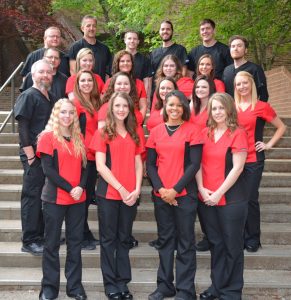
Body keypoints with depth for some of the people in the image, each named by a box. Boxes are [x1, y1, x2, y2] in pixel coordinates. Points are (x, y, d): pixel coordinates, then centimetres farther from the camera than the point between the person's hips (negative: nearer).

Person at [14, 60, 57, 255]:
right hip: (34, 155, -7)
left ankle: (42, 235, 24)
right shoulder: (28, 96, -5)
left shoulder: (52, 99, 16)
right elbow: (22, 127, -12)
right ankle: (29, 241, 5)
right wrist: (30, 154, -17)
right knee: (32, 195, -3)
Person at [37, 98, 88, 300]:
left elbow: (84, 166, 8)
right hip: (55, 198, -4)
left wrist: (81, 187, -10)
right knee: (52, 243, 6)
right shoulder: (48, 136, -5)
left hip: (78, 199, 4)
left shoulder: (78, 137, 10)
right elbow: (48, 169, -12)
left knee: (75, 242, 9)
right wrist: (69, 188, -15)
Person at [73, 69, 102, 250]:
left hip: (94, 155, 7)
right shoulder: (76, 103, -8)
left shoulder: (96, 103, 13)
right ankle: (82, 237, 12)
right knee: (82, 196, 0)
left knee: (89, 194, 13)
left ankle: (87, 235, 25)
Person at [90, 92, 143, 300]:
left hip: (131, 195, 4)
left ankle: (123, 282, 19)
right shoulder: (103, 133, -1)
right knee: (109, 239, 5)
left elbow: (138, 164, 9)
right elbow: (100, 166, -8)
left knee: (124, 239, 10)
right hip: (109, 193, -4)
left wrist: (136, 189, -6)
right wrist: (121, 189, -13)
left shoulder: (134, 134, 12)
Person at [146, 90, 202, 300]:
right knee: (165, 240, 12)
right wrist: (160, 189, -8)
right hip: (160, 195, 3)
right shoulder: (156, 131, 8)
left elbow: (194, 164, -7)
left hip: (185, 194, -3)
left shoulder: (192, 130, -1)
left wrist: (175, 189, -13)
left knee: (185, 243, 3)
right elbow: (150, 164, 6)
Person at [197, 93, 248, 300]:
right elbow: (198, 163, 7)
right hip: (207, 200, 5)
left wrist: (219, 193, -15)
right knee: (215, 244, 15)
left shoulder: (238, 134, -7)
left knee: (232, 246, 6)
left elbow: (237, 168, -12)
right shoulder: (205, 133, 9)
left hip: (231, 199, -5)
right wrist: (201, 188, -7)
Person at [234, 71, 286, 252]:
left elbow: (282, 127, 2)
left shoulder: (262, 106, -4)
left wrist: (269, 144, -5)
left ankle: (253, 239, 14)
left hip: (254, 160, -3)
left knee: (251, 198, -1)